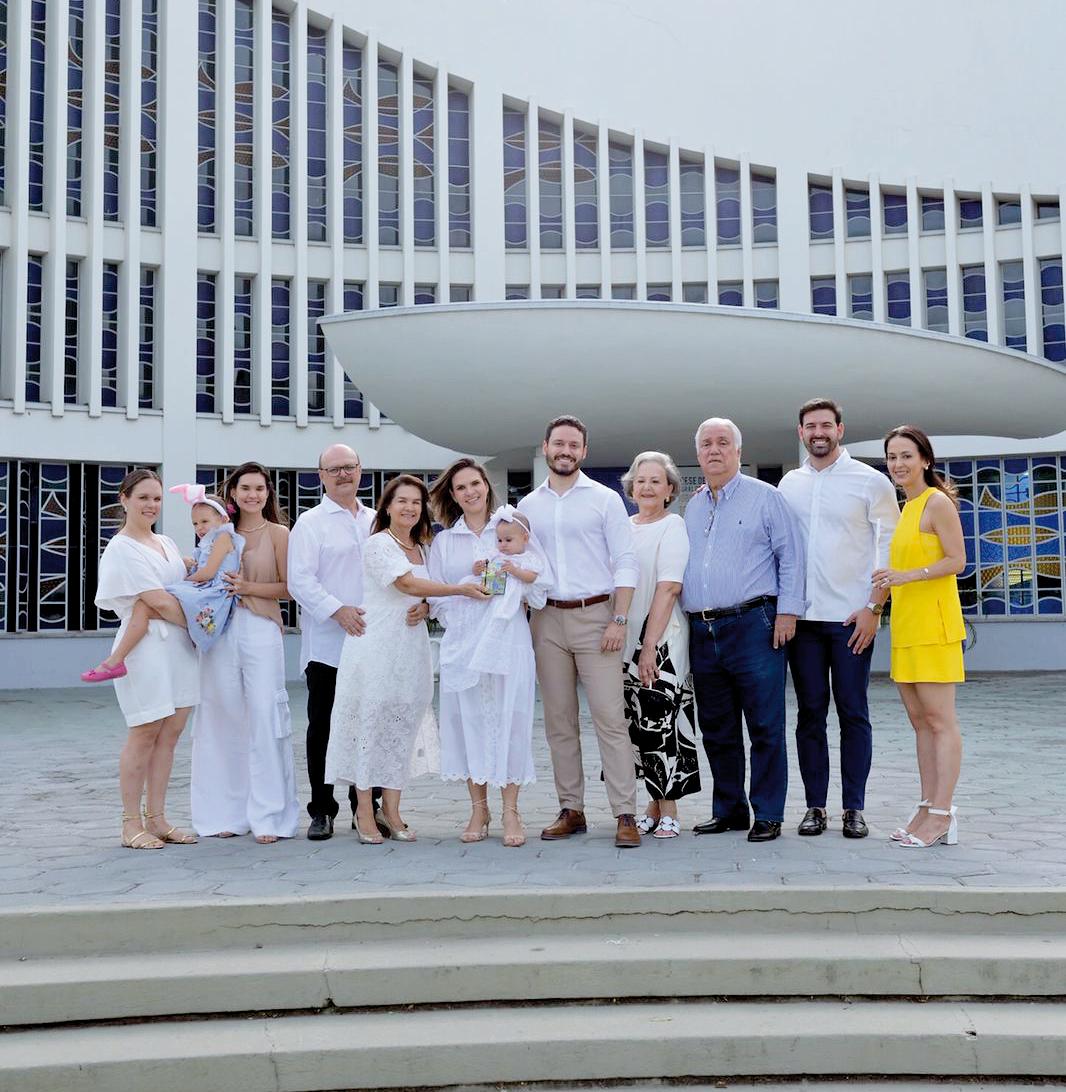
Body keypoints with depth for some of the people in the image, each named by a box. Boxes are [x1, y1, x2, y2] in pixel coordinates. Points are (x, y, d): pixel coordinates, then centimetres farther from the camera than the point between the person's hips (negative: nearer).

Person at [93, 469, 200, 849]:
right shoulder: (121, 548, -6)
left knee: (170, 734, 7)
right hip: (146, 644, -7)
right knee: (145, 734, -4)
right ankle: (131, 823, 6)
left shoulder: (166, 543, 18)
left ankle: (157, 818, 14)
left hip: (179, 645, 7)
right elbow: (157, 601, -13)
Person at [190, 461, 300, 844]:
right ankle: (229, 813, 14)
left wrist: (248, 587, -11)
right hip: (222, 630, 4)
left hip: (261, 630, -4)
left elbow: (288, 588, 0)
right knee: (225, 718, 4)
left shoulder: (278, 533, 3)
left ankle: (268, 816, -1)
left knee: (265, 718, -7)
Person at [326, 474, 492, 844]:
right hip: (376, 644, -6)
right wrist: (461, 589, -19)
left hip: (411, 645, 6)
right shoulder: (378, 544, -6)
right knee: (371, 718, -5)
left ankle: (391, 808, 11)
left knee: (404, 721, 4)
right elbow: (406, 584, -18)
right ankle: (364, 810, 3)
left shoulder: (421, 548, 16)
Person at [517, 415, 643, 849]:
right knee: (558, 720, 7)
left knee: (610, 717, -8)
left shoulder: (605, 499, 2)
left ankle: (625, 815, -5)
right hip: (547, 619, 4)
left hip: (595, 617, -4)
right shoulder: (527, 505, 13)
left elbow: (625, 562, -2)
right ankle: (571, 810, 15)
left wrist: (619, 620, -10)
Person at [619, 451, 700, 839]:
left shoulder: (673, 527, -6)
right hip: (628, 640, 6)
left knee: (660, 722, -4)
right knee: (639, 723, 9)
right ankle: (654, 805, 20)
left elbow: (667, 590, -14)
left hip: (662, 641, -6)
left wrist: (650, 646, -18)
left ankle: (668, 811, 7)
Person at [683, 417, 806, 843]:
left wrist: (788, 611, -10)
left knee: (765, 728, -3)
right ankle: (728, 810, 20)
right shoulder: (692, 508, 18)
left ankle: (767, 815, 5)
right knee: (717, 730, 10)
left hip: (753, 627, -5)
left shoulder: (764, 497, 2)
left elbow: (791, 556, -2)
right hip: (702, 632, 6)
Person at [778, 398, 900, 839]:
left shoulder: (870, 481, 1)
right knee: (810, 714, 6)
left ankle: (854, 809, 8)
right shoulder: (789, 483, 11)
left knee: (853, 714, 1)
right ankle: (815, 806, 13)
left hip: (852, 617, -3)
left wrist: (874, 608, -8)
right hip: (802, 616, 3)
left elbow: (889, 547, -2)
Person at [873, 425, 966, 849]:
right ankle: (928, 808, 14)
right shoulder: (904, 508, 18)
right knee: (919, 720, 9)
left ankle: (942, 815, -5)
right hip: (905, 624, 9)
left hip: (933, 622, -9)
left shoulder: (937, 502, -6)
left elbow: (956, 561, -12)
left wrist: (906, 576, -20)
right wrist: (887, 585, 12)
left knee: (939, 719, -6)